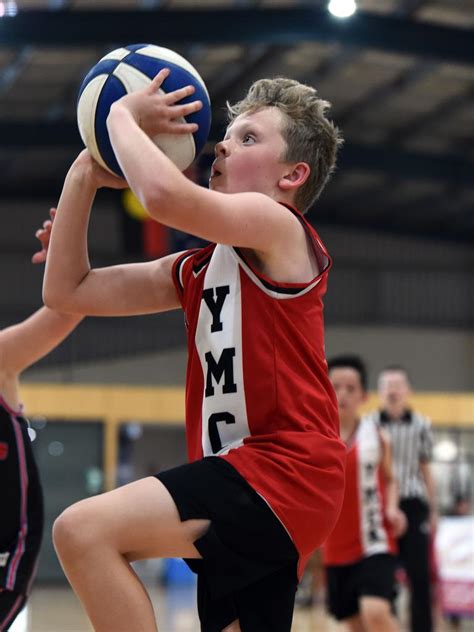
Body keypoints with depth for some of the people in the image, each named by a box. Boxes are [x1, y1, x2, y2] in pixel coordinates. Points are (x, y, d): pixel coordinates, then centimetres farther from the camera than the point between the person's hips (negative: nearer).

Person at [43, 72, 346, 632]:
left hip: (282, 468, -9)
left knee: (83, 530, -23)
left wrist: (123, 117, -5)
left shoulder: (279, 227, -4)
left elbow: (164, 194, -23)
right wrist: (83, 178, 14)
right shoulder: (199, 269, 21)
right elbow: (67, 293, 21)